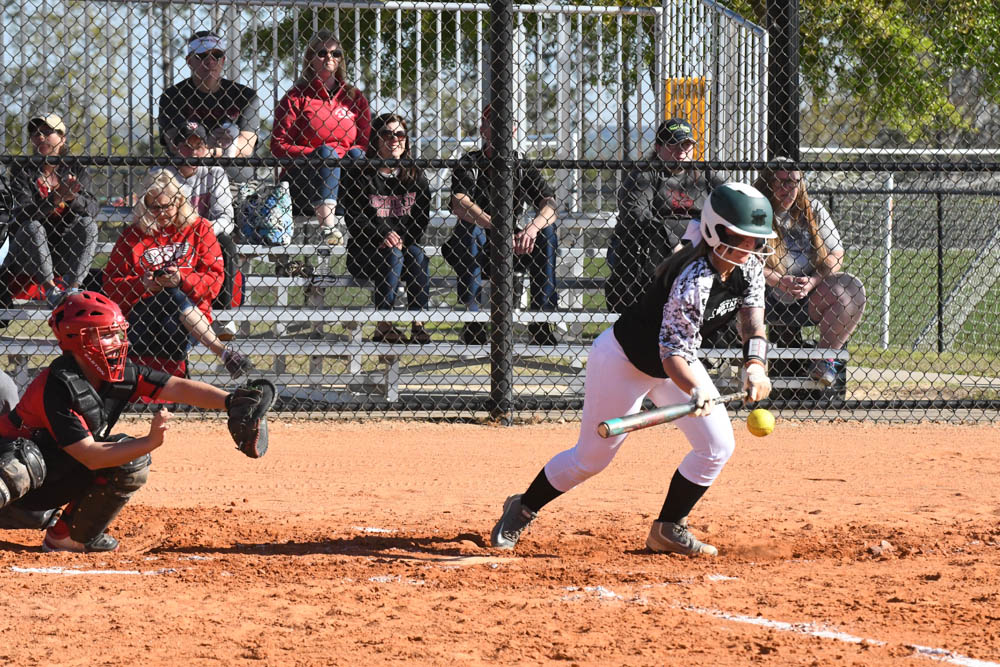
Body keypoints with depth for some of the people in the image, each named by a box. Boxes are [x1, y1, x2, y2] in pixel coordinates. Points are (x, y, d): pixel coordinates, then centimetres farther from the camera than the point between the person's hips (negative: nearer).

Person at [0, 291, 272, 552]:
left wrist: (229, 401, -27)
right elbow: (89, 457, -31)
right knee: (24, 459, -40)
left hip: (59, 481, 8)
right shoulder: (60, 385, -29)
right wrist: (150, 442, -37)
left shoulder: (120, 374, -6)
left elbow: (178, 388, -11)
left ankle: (68, 535, 2)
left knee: (133, 463, -6)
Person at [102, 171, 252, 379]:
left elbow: (214, 279, 3)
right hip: (141, 311, -1)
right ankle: (223, 352, -37)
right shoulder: (132, 236, 11)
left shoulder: (199, 229, 10)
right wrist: (142, 284, -12)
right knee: (172, 296, -31)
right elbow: (112, 284, 8)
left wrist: (182, 278, -16)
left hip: (192, 311, 1)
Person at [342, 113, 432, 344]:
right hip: (364, 253, -3)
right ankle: (383, 327, -28)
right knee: (393, 256, -32)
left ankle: (418, 324, -30)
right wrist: (382, 236, -24)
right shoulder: (360, 175, 0)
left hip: (406, 244, 3)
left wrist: (403, 241, -16)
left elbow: (422, 217, 3)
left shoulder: (415, 176, 10)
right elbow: (354, 218, -9)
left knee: (417, 255, -29)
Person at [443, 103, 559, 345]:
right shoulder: (470, 164, -6)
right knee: (472, 228, -33)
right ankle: (473, 320, -37)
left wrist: (533, 227, -33)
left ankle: (541, 319, -21)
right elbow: (459, 205, -25)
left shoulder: (522, 168, 4)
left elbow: (549, 206, -10)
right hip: (470, 252, -3)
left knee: (547, 232, -20)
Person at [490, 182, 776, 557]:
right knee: (592, 457, 2)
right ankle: (523, 509, 26)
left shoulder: (749, 266, -13)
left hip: (675, 360, 8)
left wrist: (755, 364, -34)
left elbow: (752, 314, -14)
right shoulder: (694, 282, -37)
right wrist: (696, 391, -59)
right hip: (624, 360, -8)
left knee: (718, 445, -5)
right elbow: (672, 356, -40)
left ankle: (669, 529, 11)